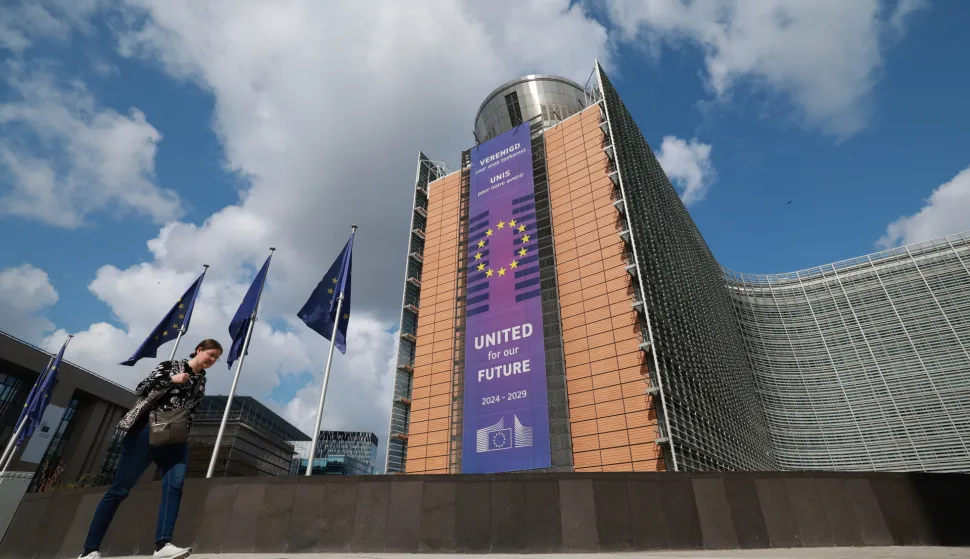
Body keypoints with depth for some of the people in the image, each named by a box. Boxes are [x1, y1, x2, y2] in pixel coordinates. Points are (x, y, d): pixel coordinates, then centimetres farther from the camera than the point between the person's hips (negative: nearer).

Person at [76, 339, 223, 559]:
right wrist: (172, 380, -16)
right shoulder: (171, 366, 2)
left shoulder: (201, 381, 18)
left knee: (175, 486, -15)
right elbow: (141, 389, -5)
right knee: (120, 489, 0)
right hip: (148, 432, -5)